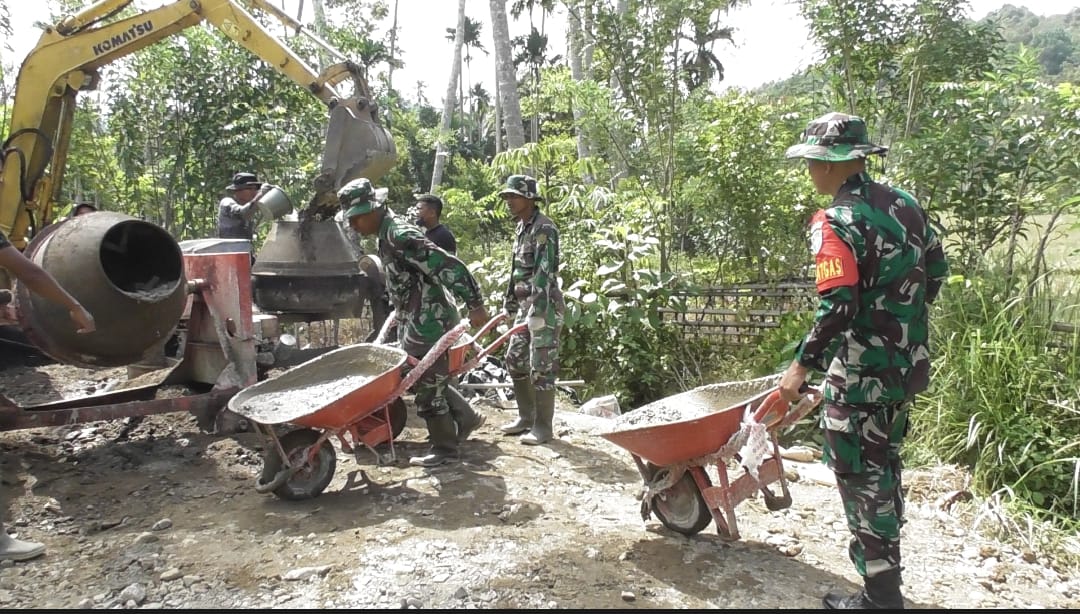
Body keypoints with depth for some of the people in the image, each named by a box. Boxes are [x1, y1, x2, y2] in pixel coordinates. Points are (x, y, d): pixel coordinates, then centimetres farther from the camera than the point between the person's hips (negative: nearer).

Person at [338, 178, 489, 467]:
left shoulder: (400, 236, -22)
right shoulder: (387, 235, 10)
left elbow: (449, 267, -26)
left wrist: (475, 305, -25)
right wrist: (402, 322, 25)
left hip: (428, 322, -10)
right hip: (415, 323, 10)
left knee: (428, 387, 2)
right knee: (431, 379, 21)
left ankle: (445, 447, 18)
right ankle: (466, 419, 37)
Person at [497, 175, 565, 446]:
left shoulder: (544, 228, -15)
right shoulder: (521, 227, 13)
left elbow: (544, 271, -23)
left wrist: (537, 311, -28)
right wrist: (510, 301, 20)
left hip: (544, 306, -9)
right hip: (526, 304, 10)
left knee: (542, 367, -4)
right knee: (515, 359, 14)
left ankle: (543, 426, 6)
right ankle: (526, 416, 26)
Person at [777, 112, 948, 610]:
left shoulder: (837, 222, -21)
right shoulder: (904, 204, 5)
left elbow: (836, 308, -26)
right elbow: (936, 270, 15)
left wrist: (802, 365, -17)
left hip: (861, 375, -8)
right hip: (906, 364, 8)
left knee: (860, 476, 5)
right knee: (885, 462, 23)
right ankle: (884, 551, 40)